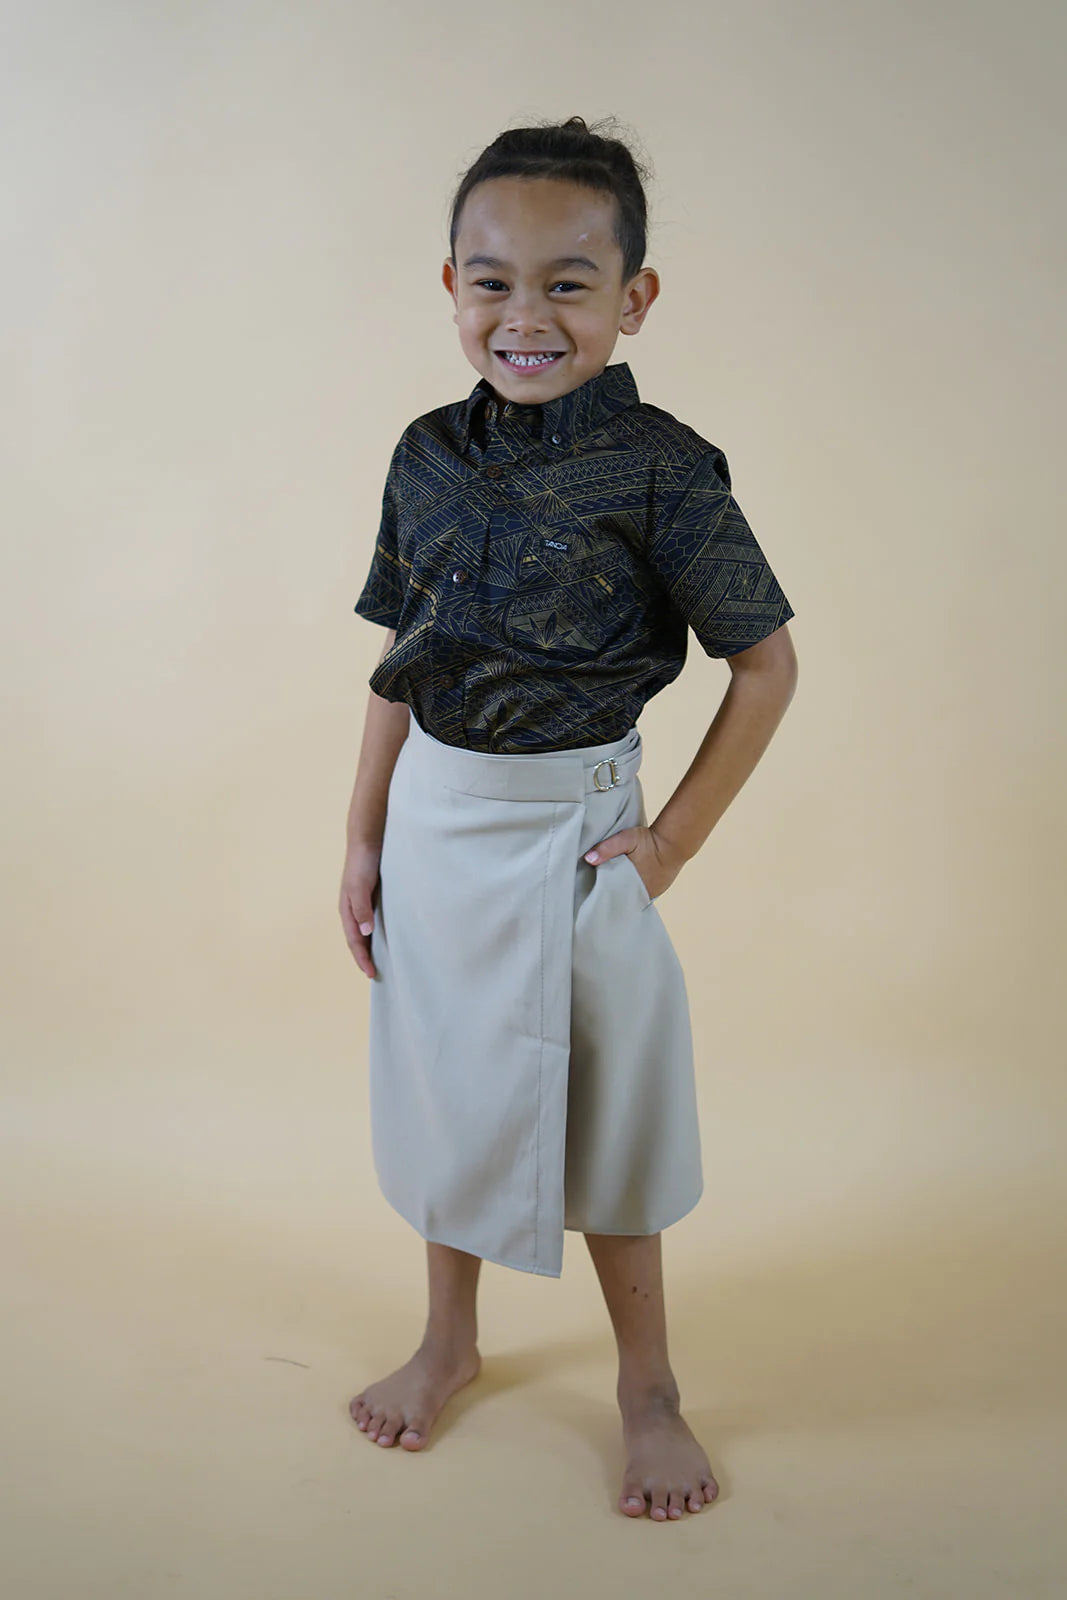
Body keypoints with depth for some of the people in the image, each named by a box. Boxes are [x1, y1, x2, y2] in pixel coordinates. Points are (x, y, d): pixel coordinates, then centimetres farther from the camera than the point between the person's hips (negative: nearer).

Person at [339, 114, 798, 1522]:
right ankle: (450, 1340, 42)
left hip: (574, 831, -4)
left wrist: (678, 838, -11)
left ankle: (647, 1383, 32)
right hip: (433, 823, 5)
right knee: (445, 1089, 18)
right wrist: (365, 840, 7)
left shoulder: (659, 470, -14)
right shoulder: (429, 456, 0)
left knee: (605, 1108, 9)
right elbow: (399, 662, 7)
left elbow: (766, 664, -8)